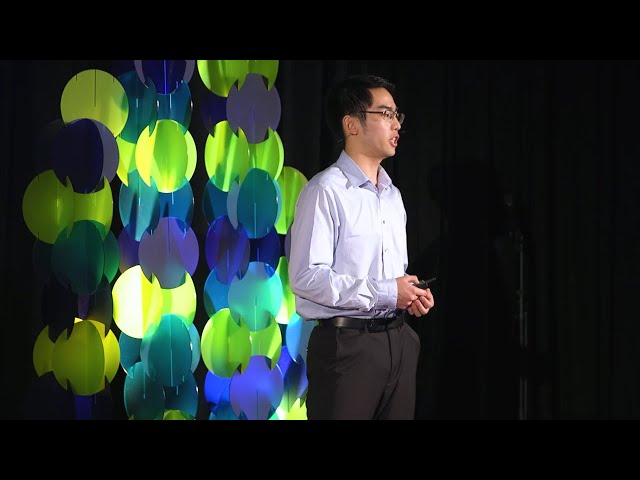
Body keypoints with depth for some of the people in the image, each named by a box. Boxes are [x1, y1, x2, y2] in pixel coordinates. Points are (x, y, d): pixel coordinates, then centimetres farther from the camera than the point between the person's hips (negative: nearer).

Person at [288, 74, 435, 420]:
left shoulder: (392, 195, 16)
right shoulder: (326, 191, -12)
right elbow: (306, 277, -20)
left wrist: (411, 294, 2)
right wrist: (383, 293, -17)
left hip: (398, 340, 8)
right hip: (346, 344, -8)